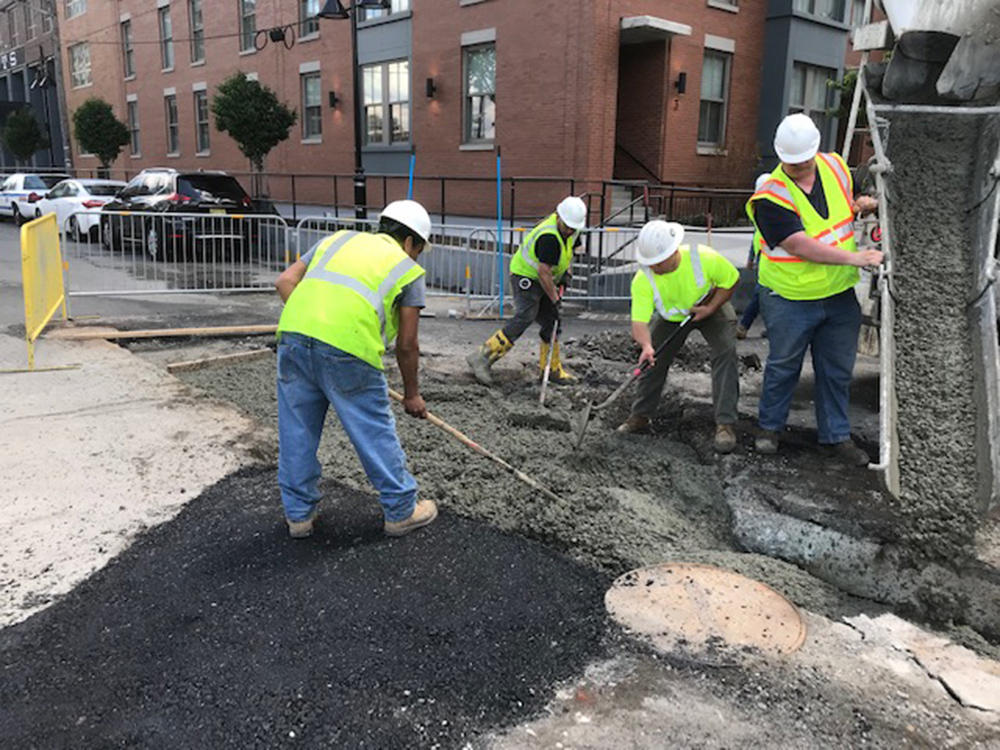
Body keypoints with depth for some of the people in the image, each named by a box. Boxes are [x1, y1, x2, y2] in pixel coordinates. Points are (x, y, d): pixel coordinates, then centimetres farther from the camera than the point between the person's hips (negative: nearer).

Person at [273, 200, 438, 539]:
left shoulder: (339, 239, 28)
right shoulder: (407, 269, 16)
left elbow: (285, 281, 18)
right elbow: (406, 345, 15)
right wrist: (412, 395, 26)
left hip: (293, 335, 5)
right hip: (347, 348, -4)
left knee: (297, 432, 16)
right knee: (376, 434, 10)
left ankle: (299, 514, 31)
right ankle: (402, 510, 25)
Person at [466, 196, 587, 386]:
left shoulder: (567, 229, 1)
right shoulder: (549, 237, -29)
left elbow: (568, 250, 23)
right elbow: (544, 272, -28)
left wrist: (566, 274, 9)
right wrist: (555, 300, -21)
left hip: (539, 280, 9)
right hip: (526, 277, -9)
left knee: (551, 323, 9)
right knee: (523, 319, -20)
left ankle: (552, 369, 21)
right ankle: (482, 357, -20)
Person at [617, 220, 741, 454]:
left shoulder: (703, 258, -34)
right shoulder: (643, 279, -31)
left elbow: (731, 280, -16)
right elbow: (639, 321, -36)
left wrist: (710, 308, -26)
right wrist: (646, 345, -56)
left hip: (712, 307, -2)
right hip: (670, 316, 2)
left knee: (725, 353, -20)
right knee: (653, 360, -2)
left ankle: (725, 424, -16)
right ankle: (640, 416, 18)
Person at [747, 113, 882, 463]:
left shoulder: (835, 166, 1)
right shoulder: (770, 197, -19)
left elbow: (850, 201, 23)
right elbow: (803, 246, -26)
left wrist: (863, 205, 1)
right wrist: (854, 257, -26)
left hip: (840, 296, 5)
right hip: (790, 300, -5)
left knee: (837, 370, 13)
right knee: (783, 366, 11)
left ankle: (835, 437, 27)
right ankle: (770, 427, 31)